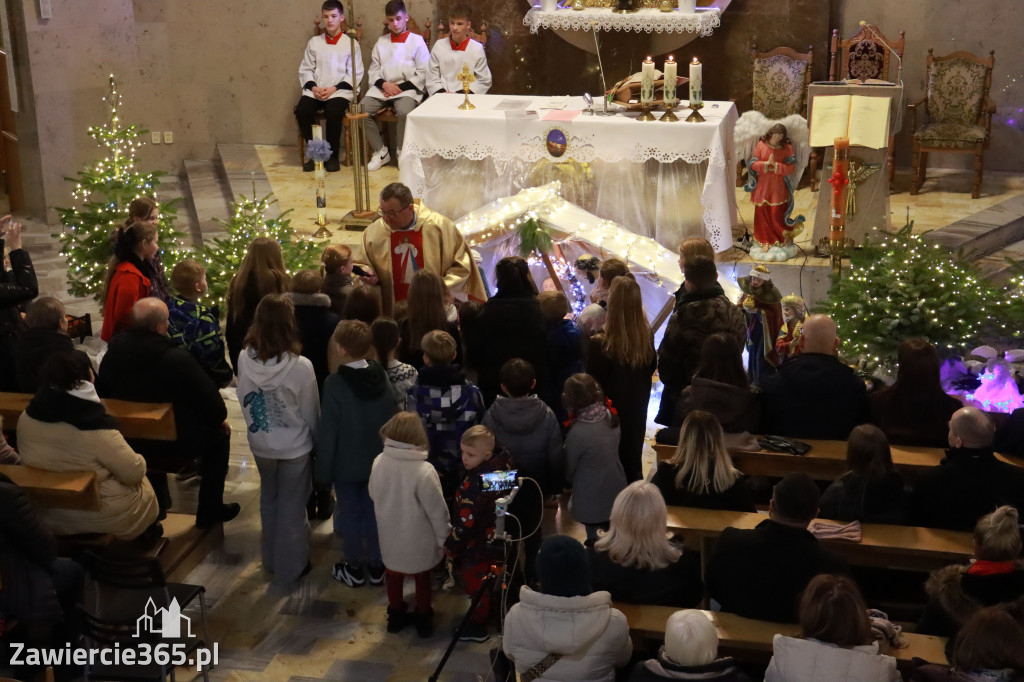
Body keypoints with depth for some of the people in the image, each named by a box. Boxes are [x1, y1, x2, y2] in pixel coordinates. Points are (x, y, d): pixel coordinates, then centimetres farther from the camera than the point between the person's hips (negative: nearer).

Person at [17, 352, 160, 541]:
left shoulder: (26, 417, -13)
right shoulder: (96, 427, -32)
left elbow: (30, 461, 5)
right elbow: (134, 473, -22)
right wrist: (140, 461, 0)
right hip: (100, 517, -5)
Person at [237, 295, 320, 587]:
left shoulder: (244, 359, -16)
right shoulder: (300, 366, -25)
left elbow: (244, 402, -1)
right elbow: (311, 414, -12)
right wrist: (317, 441, 5)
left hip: (260, 444, 4)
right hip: (295, 447, -4)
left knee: (269, 501, 25)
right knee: (291, 507, 14)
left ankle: (271, 560, 40)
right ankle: (289, 567, 27)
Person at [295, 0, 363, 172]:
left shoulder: (350, 43, 7)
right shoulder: (314, 42, 16)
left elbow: (355, 74, 1)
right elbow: (305, 69, 13)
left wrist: (335, 88, -12)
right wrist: (313, 87, -7)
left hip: (340, 91, -3)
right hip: (315, 90, 3)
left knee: (333, 111, -34)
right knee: (302, 110, -26)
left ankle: (333, 156, -15)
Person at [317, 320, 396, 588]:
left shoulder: (335, 383, -23)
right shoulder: (381, 377, -8)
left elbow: (328, 432, -18)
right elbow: (391, 419, 1)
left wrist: (323, 470, -7)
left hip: (346, 463, -4)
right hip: (378, 459, 4)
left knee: (350, 514, 12)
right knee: (374, 512, 16)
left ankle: (355, 569, 25)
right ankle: (377, 567, 28)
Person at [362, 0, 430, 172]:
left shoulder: (417, 41, 5)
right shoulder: (381, 42, 18)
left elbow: (423, 73, -1)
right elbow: (374, 70, 15)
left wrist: (401, 87, -11)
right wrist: (384, 84, -6)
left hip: (408, 88, -4)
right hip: (383, 88, 4)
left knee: (404, 111, -36)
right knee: (362, 109, -21)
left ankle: (402, 152, -14)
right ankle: (380, 151, -7)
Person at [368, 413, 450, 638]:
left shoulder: (379, 462, -17)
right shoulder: (424, 471, -30)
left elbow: (373, 494, 1)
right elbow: (437, 509, -20)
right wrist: (443, 536, -5)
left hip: (390, 535, 3)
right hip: (419, 539, -3)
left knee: (394, 575, 24)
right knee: (422, 578, 20)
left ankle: (396, 615, 40)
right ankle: (423, 619, 34)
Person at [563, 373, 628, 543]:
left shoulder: (577, 433, -29)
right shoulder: (610, 416, -10)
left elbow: (569, 467, -12)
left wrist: (567, 480, 9)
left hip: (591, 500, -6)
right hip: (616, 491, 6)